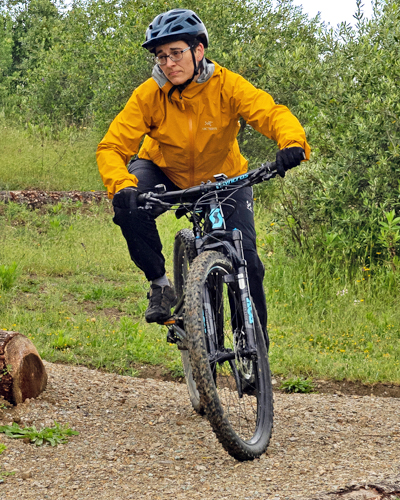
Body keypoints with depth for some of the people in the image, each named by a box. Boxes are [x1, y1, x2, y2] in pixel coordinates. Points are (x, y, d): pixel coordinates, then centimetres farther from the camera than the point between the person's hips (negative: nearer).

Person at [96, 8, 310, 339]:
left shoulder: (226, 86, -24)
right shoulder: (149, 95, -24)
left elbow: (273, 114, -33)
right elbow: (112, 147, -27)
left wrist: (293, 143, -56)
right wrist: (121, 186, -47)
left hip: (223, 177, 0)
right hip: (164, 171, 0)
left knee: (246, 258, -14)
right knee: (131, 208, -32)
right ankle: (160, 284, -11)